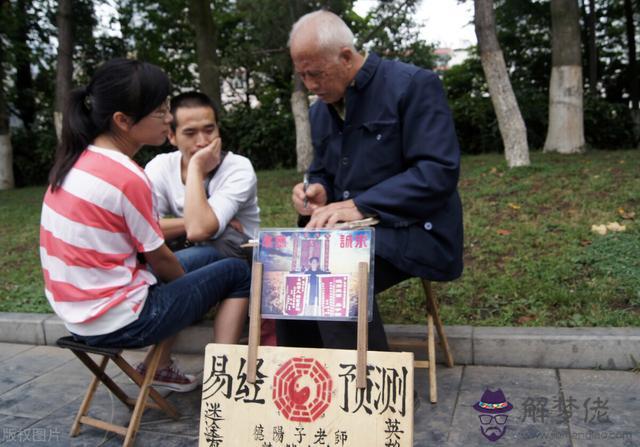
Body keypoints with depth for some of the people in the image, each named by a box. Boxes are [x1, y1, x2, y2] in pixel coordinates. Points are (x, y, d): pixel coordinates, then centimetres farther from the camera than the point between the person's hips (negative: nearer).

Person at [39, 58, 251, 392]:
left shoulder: (77, 160, 2)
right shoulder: (128, 178, -23)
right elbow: (158, 259, -11)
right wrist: (186, 282, 8)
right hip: (118, 322, -8)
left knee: (203, 259, 26)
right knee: (237, 273, 6)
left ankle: (158, 365, 29)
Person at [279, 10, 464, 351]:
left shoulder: (413, 85, -11)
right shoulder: (320, 109, 12)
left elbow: (440, 171, -20)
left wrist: (359, 206, -25)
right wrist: (318, 192, -3)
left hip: (412, 230, -7)